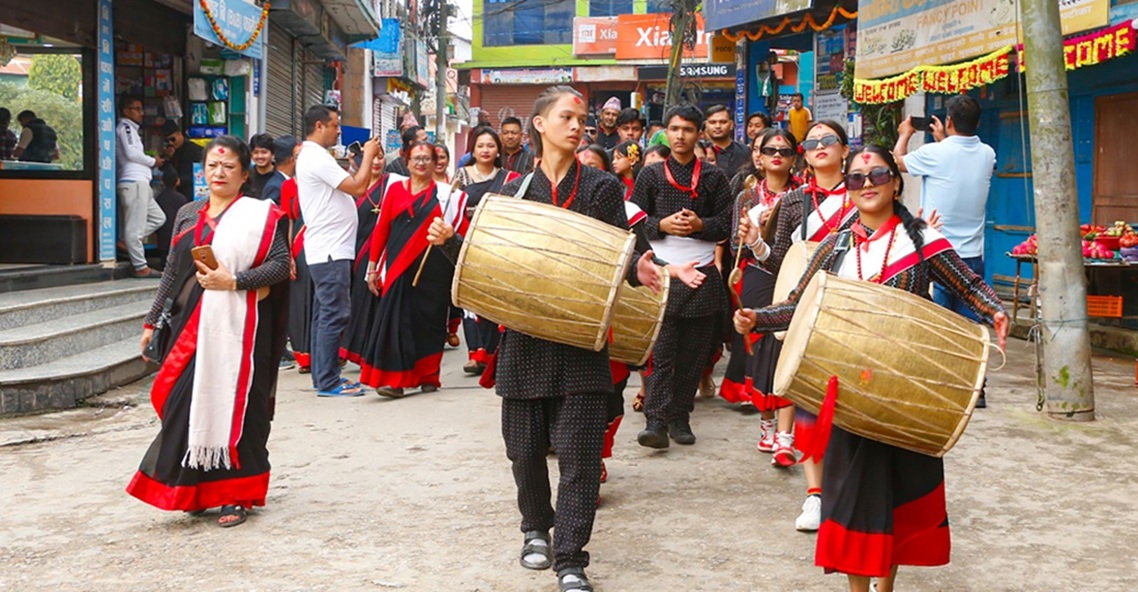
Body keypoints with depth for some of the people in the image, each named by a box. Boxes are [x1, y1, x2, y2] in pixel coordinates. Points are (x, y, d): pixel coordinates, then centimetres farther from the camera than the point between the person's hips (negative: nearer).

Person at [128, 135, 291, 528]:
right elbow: (171, 271, 16)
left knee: (234, 404, -1)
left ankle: (237, 495, 11)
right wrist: (152, 320, 14)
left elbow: (281, 263, -10)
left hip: (237, 326, -5)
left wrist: (233, 281, -18)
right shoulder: (188, 214, 14)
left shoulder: (258, 215, -1)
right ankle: (193, 490, 17)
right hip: (190, 325, 5)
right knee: (187, 403, 2)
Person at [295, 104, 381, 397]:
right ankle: (328, 381, -5)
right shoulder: (317, 157, -15)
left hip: (326, 250, 11)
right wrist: (368, 156, -8)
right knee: (334, 315, -8)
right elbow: (357, 187, -19)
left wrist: (365, 159, 11)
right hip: (330, 251, -11)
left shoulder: (310, 156, 18)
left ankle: (322, 376, 19)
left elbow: (347, 186, 18)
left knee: (324, 314, 13)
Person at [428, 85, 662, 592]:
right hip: (526, 336, 2)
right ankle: (536, 529, 35)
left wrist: (637, 272, -20)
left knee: (579, 452, -5)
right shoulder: (514, 190, 8)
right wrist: (449, 241, -6)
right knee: (526, 447, 10)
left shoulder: (603, 188, 4)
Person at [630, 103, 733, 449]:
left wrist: (700, 225, -12)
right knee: (660, 351, -7)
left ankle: (680, 416, 15)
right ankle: (656, 420, -8)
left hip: (702, 273, 2)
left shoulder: (713, 177, 10)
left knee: (694, 352, 5)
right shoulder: (650, 176, 8)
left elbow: (728, 224, 6)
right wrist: (662, 225, -11)